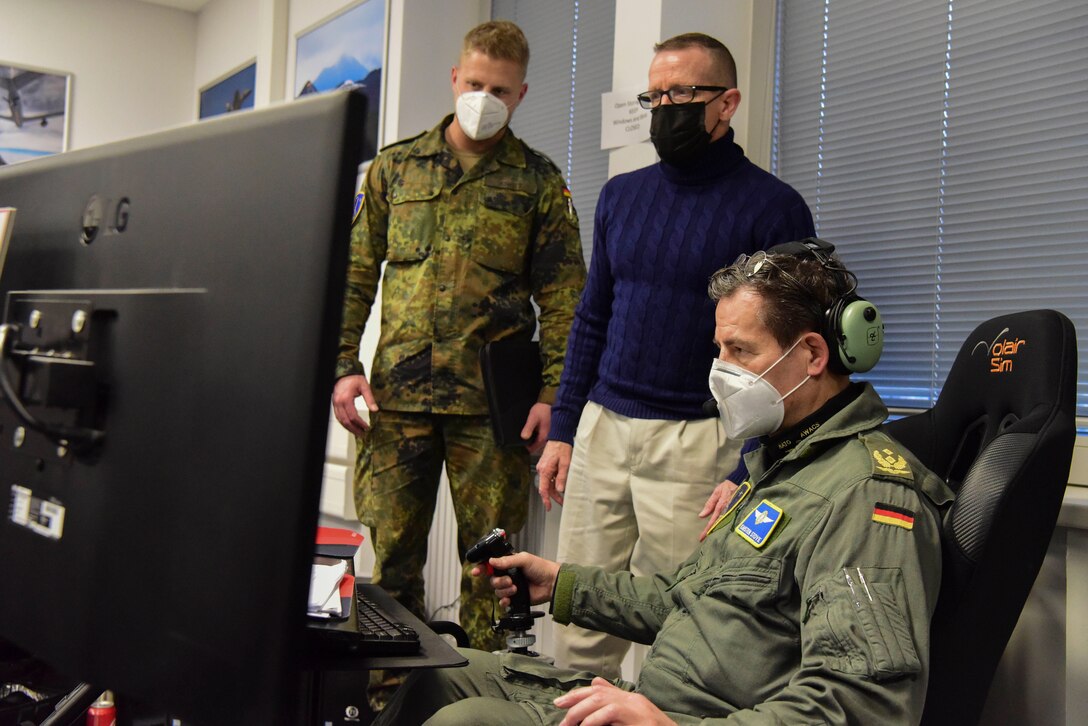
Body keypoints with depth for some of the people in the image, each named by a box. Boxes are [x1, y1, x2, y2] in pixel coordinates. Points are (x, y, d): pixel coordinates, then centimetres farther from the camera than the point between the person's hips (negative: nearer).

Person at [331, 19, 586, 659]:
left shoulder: (539, 182, 7)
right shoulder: (395, 168, 13)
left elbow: (563, 298, 3)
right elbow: (356, 275, 12)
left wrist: (552, 394, -7)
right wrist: (344, 365, 1)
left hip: (491, 402, -1)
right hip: (396, 395, 2)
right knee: (392, 556, 7)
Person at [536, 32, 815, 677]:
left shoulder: (773, 208, -5)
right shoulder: (622, 195, 13)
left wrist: (747, 473, -14)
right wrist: (562, 429, 12)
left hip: (694, 442, -5)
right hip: (600, 429, 5)